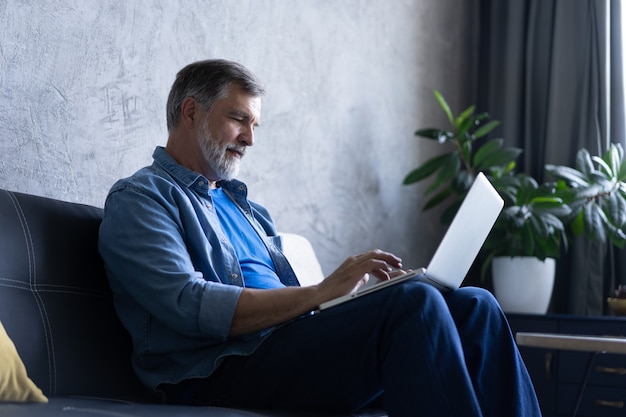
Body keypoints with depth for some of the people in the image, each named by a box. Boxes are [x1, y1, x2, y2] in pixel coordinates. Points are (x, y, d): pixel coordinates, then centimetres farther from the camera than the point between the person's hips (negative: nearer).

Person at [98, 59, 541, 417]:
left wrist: (361, 286, 0)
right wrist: (320, 293, -19)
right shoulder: (139, 198, 3)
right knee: (412, 302, -27)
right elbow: (190, 307, -14)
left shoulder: (246, 206, 28)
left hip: (294, 350, 8)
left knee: (473, 306, -9)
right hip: (222, 375, -7)